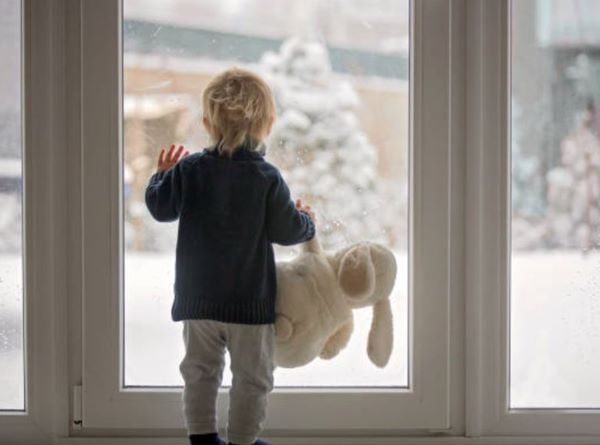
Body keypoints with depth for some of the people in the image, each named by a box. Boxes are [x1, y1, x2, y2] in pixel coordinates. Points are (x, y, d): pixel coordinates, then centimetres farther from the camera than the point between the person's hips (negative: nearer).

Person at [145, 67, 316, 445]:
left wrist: (163, 174, 24)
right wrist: (306, 220, 13)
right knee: (252, 375, 9)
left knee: (201, 370, 17)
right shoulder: (267, 178, -11)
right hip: (250, 300, -3)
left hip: (197, 296, 3)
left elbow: (159, 206, 6)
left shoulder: (188, 170, -4)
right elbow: (286, 230, -9)